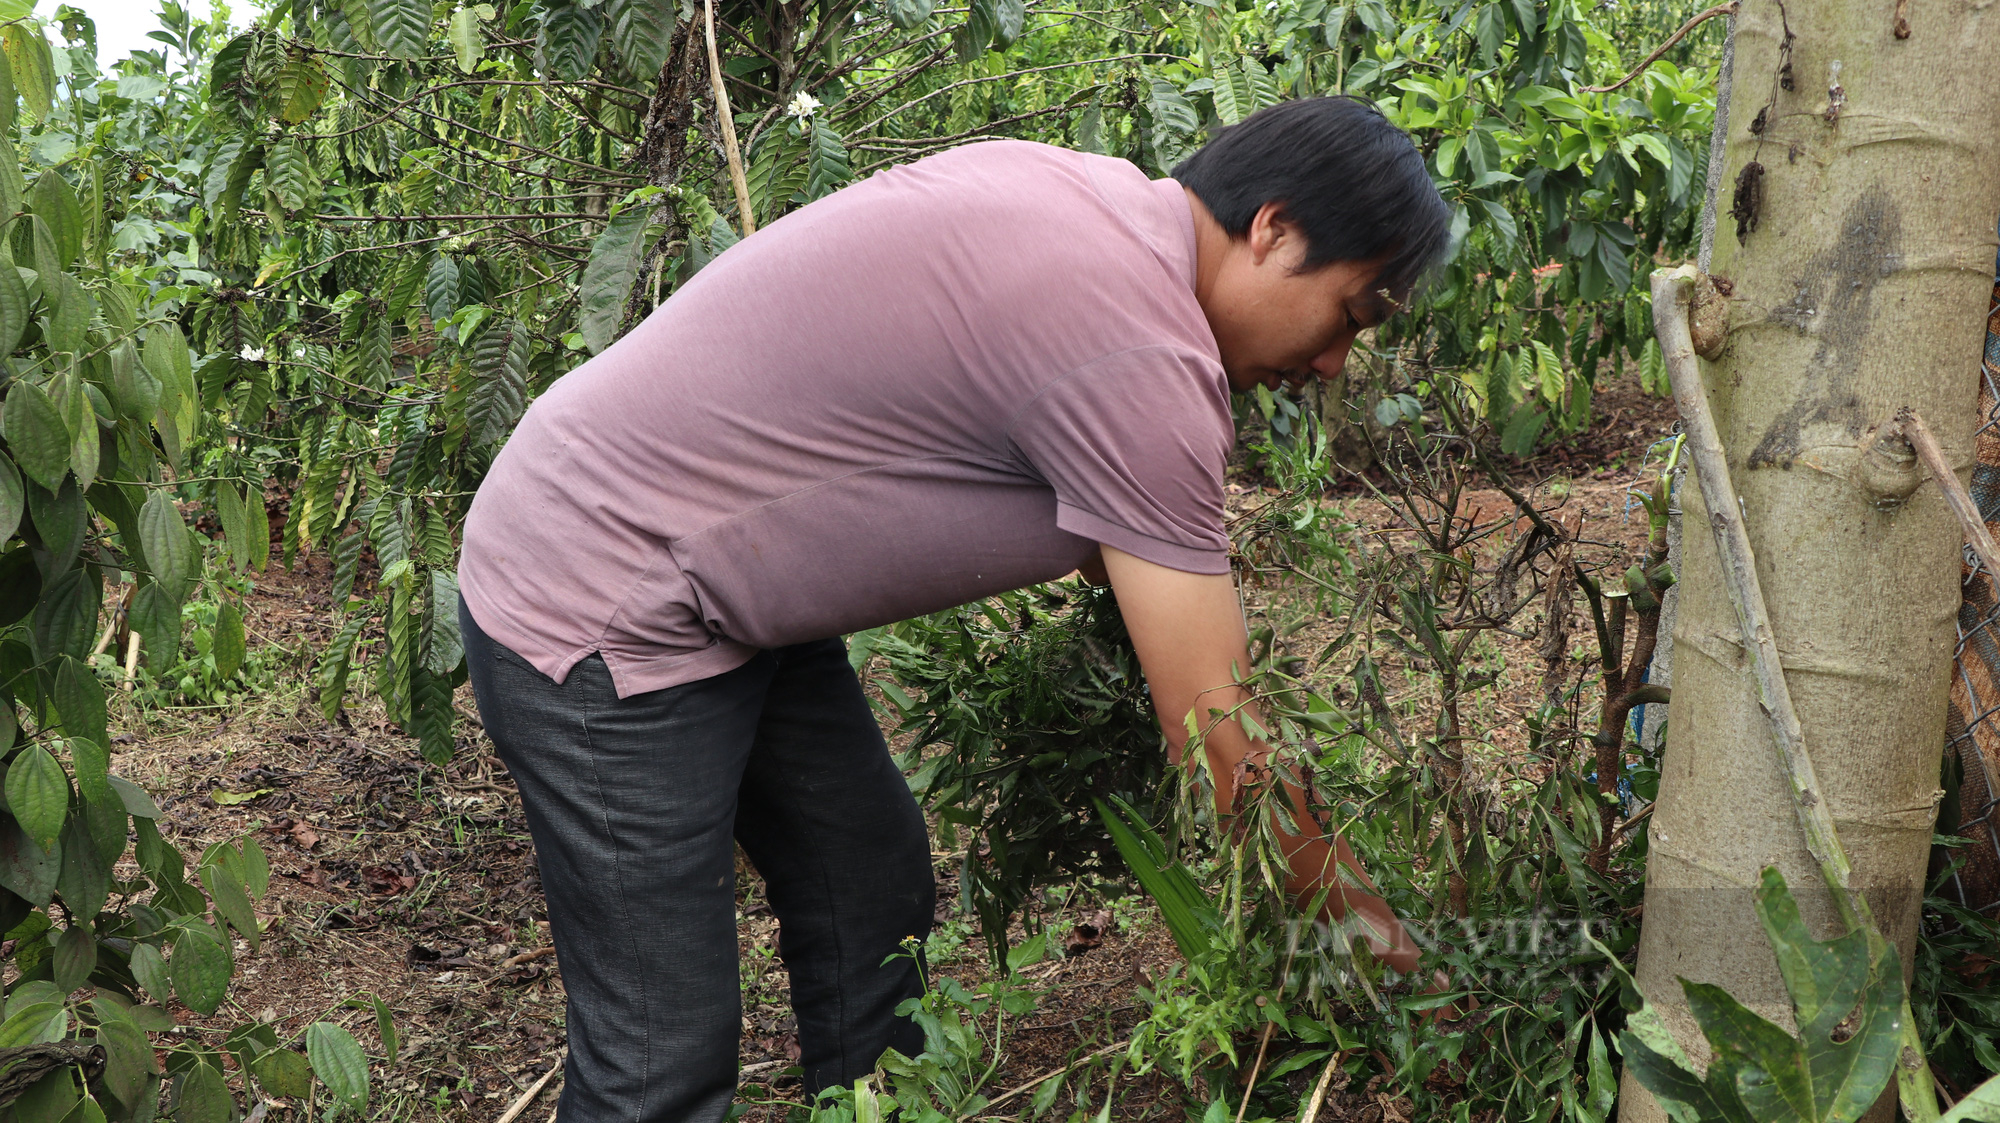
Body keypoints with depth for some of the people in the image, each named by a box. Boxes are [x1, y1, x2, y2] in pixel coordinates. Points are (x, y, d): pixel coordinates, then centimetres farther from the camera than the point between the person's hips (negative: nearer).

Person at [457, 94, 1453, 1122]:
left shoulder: (1080, 187, 2)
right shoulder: (1146, 358, -25)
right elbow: (1214, 732, -22)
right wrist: (1368, 927, -9)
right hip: (601, 620, -10)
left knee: (872, 893, 16)